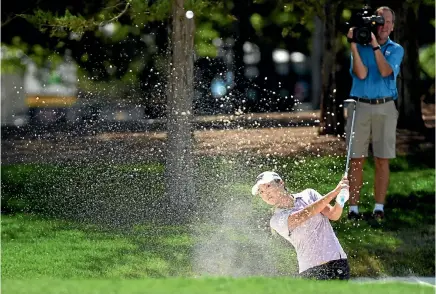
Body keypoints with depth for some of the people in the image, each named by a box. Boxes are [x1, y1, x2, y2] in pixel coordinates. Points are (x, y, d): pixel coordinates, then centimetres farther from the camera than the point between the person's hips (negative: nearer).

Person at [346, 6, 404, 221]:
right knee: (356, 160, -2)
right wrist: (353, 45, -11)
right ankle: (353, 208, 0)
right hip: (360, 105, 0)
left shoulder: (396, 50, 9)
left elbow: (385, 71, -10)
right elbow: (361, 74, -8)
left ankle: (379, 207, 3)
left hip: (385, 108, 0)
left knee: (382, 160, -1)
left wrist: (375, 45, -13)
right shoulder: (360, 47, 8)